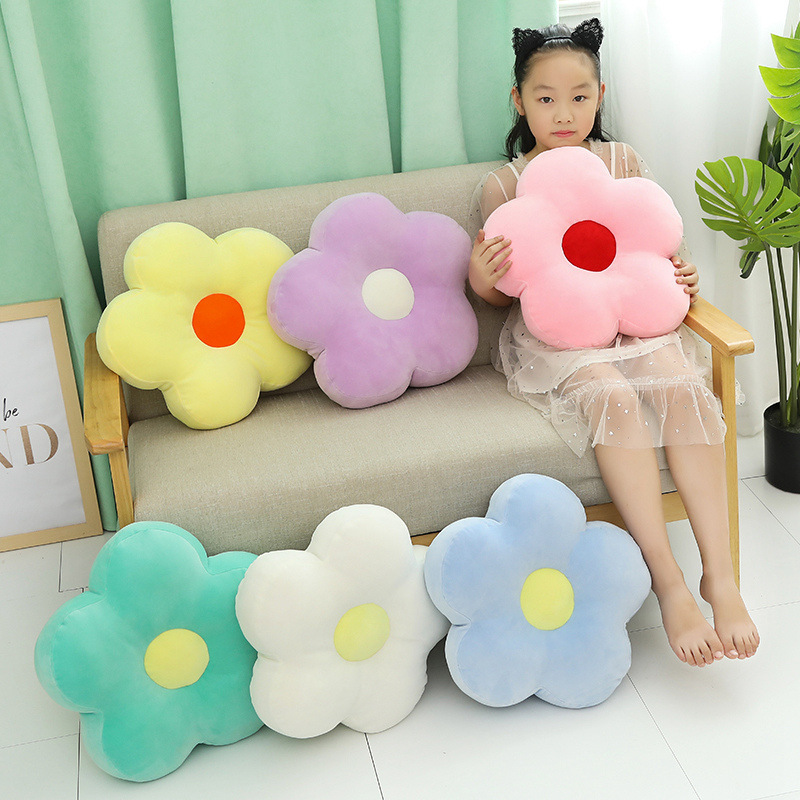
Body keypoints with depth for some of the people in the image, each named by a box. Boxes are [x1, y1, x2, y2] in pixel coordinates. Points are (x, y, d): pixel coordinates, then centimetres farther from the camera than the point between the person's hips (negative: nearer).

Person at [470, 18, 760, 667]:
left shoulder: (623, 162, 10)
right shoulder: (503, 186, 4)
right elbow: (502, 294, 9)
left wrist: (682, 274, -3)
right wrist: (482, 280, -16)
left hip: (628, 313, 3)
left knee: (684, 387, -30)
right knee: (612, 396, -34)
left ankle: (721, 576, -28)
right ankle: (669, 584, -32)